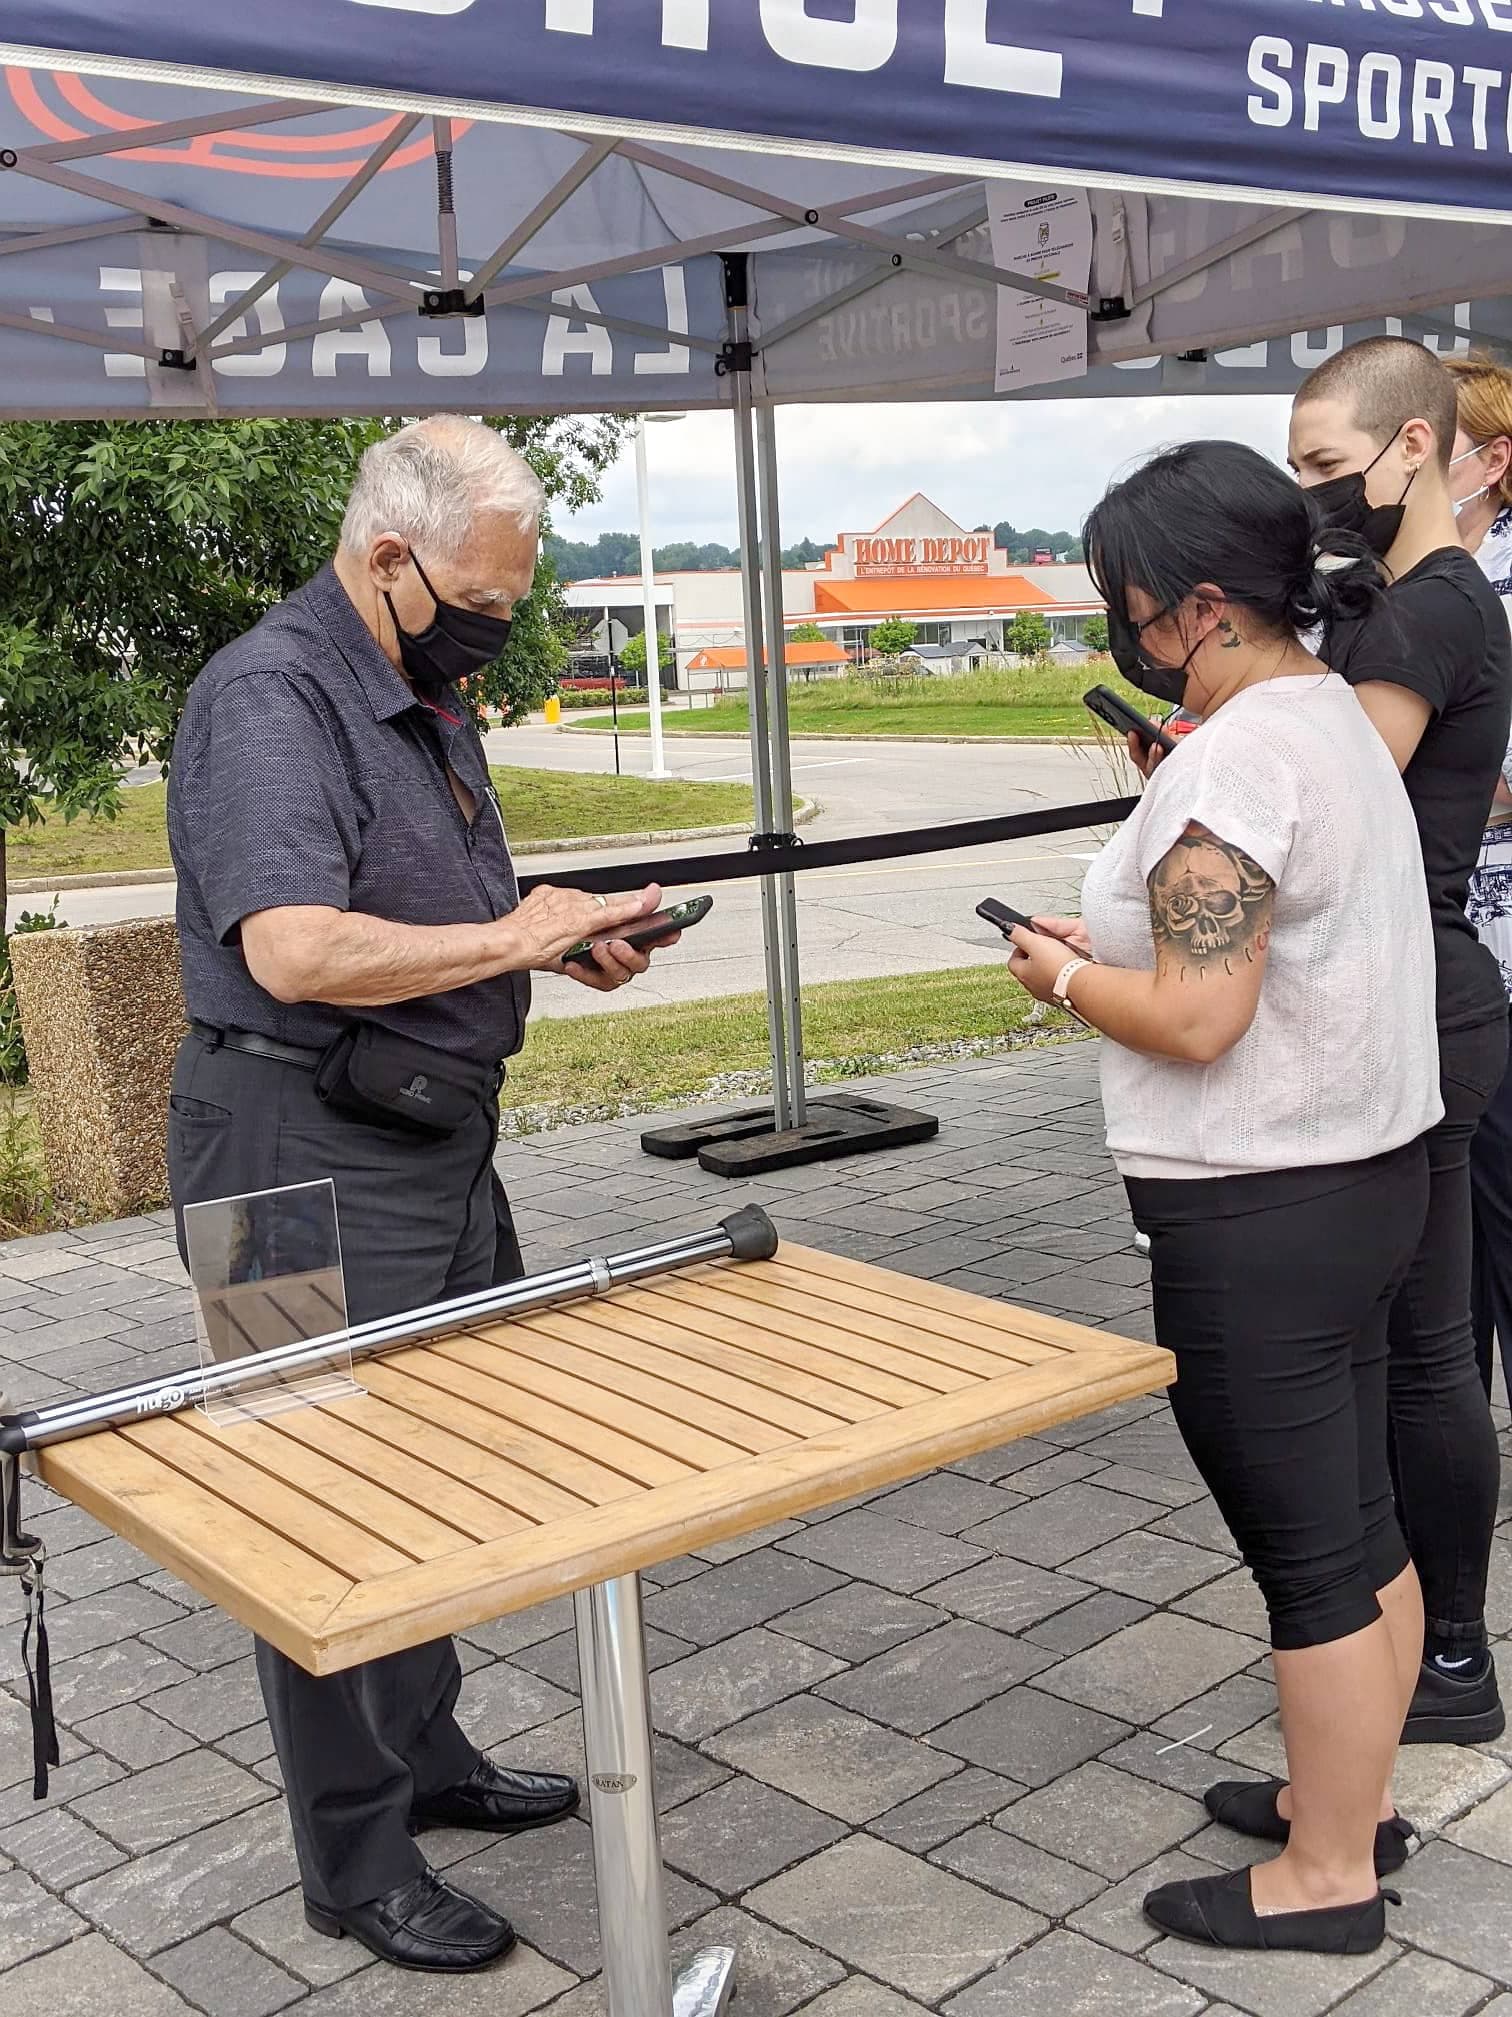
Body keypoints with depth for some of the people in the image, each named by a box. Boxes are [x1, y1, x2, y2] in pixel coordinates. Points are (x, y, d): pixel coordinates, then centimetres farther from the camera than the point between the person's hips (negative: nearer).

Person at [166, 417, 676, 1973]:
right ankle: (355, 1859, 15)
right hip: (309, 1161, -10)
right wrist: (510, 938, -22)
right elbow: (296, 952, -30)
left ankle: (424, 1756, 36)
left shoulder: (427, 699, 14)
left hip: (437, 1144, 10)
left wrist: (560, 937, 7)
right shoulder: (267, 699, -17)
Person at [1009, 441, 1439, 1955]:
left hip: (1259, 1214, -10)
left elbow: (1197, 1018, -24)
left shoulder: (1232, 759, -21)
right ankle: (1351, 1792, 37)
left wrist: (1066, 977, -8)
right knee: (1359, 1522, 20)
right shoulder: (1335, 716, 10)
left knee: (1306, 1550, 4)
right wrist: (1121, 941, 9)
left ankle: (1327, 1874, 20)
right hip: (1365, 1169, 10)